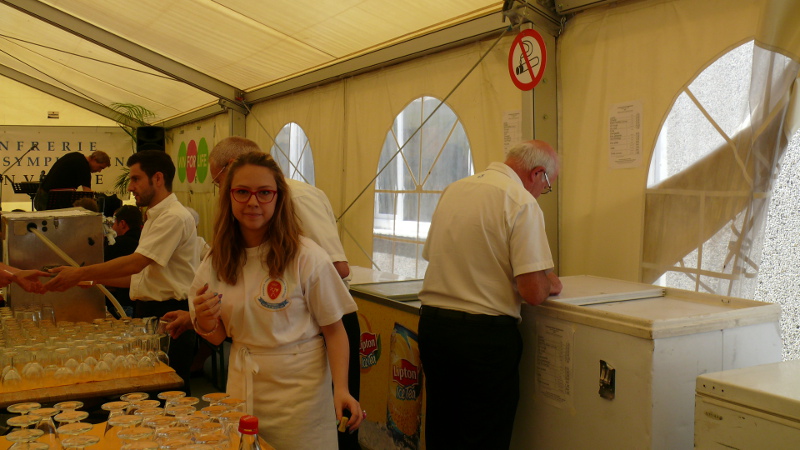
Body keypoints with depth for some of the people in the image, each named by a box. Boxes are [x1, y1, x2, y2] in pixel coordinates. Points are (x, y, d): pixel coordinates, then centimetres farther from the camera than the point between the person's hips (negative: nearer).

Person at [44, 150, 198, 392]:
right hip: (148, 313, 10)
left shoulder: (175, 217, -14)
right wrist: (93, 279, 13)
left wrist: (80, 274, -15)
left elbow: (135, 263, -21)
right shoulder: (154, 218, 19)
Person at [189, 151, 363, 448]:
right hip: (243, 387, 4)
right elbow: (219, 336, 7)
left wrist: (341, 389, -21)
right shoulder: (216, 263, 0)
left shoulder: (305, 258, -15)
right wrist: (205, 323, -14)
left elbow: (334, 330, -10)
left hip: (299, 388, -4)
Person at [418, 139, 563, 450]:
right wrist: (550, 284, 4)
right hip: (484, 332, -7)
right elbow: (533, 292, -18)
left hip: (432, 322, 7)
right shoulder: (522, 202, -13)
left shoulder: (453, 190, 8)